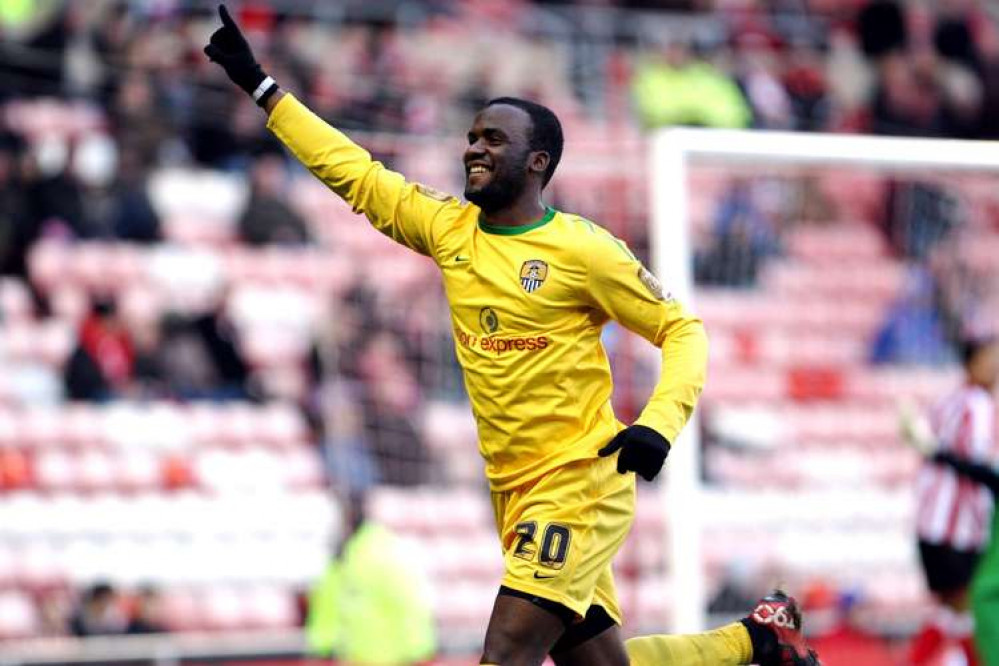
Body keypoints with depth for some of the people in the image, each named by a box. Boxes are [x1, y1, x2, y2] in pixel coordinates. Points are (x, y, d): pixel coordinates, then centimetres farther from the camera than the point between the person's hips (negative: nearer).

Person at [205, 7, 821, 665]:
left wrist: (659, 424, -20)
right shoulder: (449, 230, 8)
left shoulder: (581, 249, -9)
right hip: (516, 496, 7)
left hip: (579, 486, -7)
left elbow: (683, 329, -4)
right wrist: (259, 83, 11)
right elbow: (353, 171, 12)